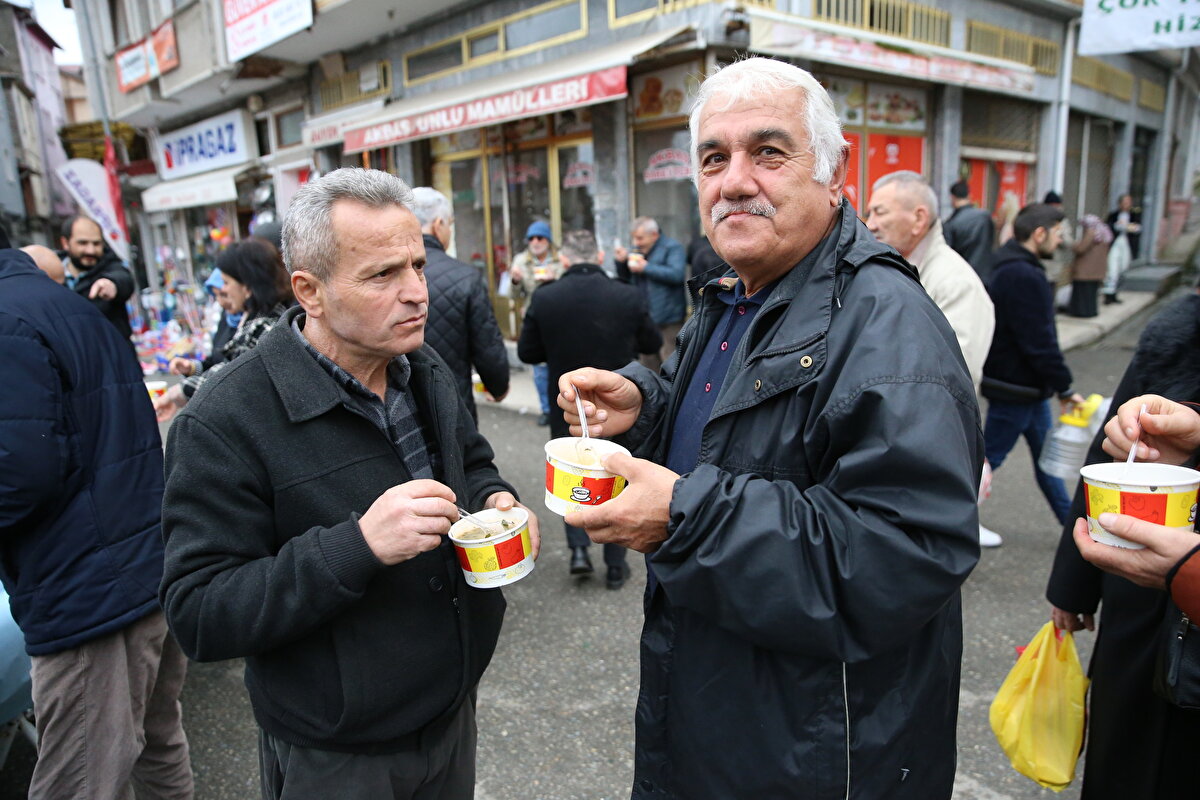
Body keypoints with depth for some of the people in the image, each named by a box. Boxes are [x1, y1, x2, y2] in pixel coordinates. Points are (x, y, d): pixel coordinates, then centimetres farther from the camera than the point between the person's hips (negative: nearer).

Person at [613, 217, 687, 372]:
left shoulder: (672, 248, -6)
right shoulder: (638, 250, 15)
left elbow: (677, 274, -22)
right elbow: (626, 278, 22)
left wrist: (646, 268, -17)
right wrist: (621, 262, 2)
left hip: (668, 320, -7)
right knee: (649, 362, 15)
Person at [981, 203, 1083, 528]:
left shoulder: (1010, 268, 10)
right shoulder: (1024, 276, -23)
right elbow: (1040, 343, -24)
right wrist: (1065, 388, -15)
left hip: (1027, 385, 10)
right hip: (1015, 387, -10)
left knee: (1046, 454, 18)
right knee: (991, 455, 2)